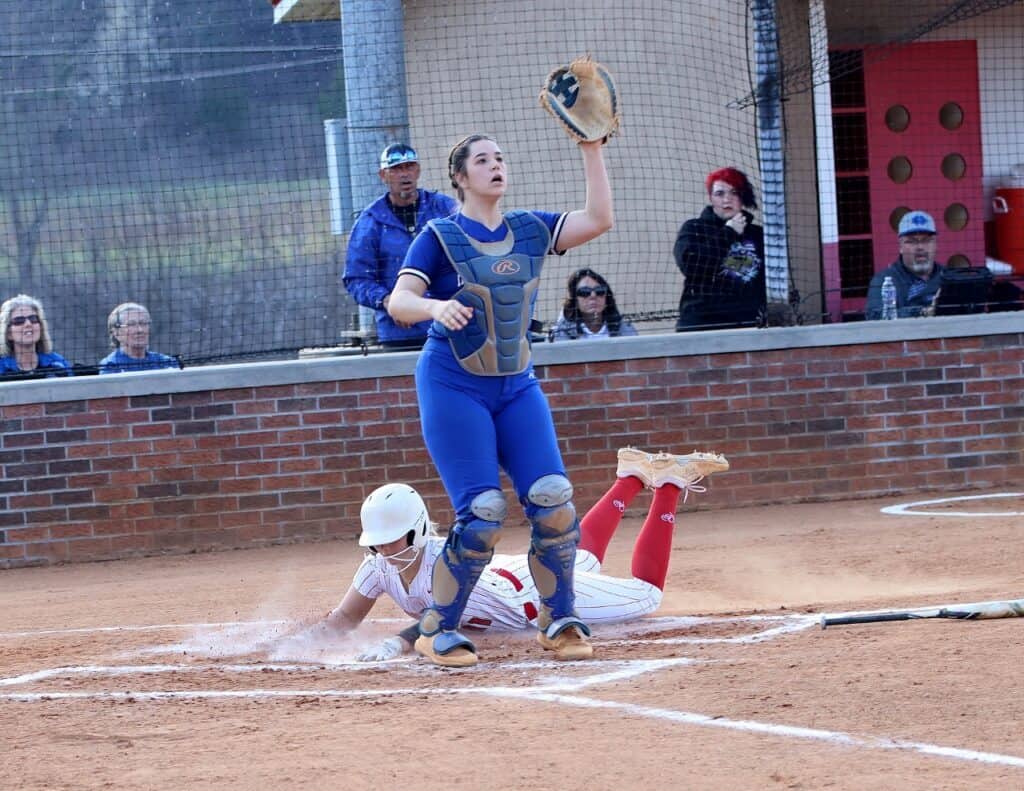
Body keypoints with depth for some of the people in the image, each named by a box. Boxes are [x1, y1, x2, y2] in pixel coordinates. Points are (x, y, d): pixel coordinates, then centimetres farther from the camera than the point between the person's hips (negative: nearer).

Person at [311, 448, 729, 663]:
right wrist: (309, 636, -37)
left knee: (645, 593, 8)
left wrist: (398, 643, -68)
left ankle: (669, 483, 22)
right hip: (506, 573, 7)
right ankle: (632, 476, 52)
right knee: (581, 554, 36)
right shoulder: (380, 565, -21)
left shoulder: (447, 559, -39)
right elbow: (345, 618, -16)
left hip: (544, 595, -7)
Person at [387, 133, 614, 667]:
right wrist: (436, 306, -38)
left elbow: (598, 220, -4)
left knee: (552, 500, -10)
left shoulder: (530, 231, 8)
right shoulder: (440, 237, -5)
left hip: (517, 386, 5)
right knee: (483, 512, -15)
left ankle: (559, 622, 4)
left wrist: (591, 149, -9)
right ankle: (437, 631, 0)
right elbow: (398, 301, -16)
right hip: (453, 385, -5)